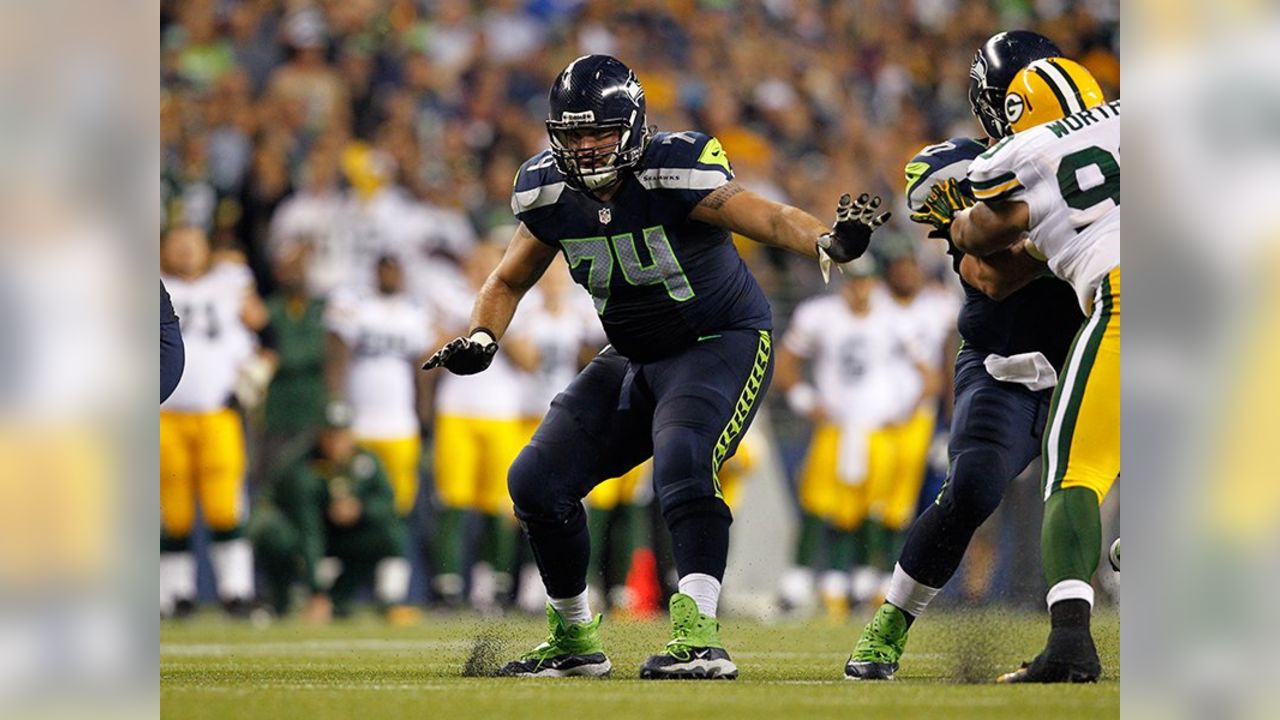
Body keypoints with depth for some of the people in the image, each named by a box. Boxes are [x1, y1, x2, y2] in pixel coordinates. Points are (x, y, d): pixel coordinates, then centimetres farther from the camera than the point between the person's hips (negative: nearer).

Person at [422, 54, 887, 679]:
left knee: (681, 463, -33)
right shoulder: (548, 193, -6)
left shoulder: (674, 172, -24)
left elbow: (764, 216, -39)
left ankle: (699, 637, -37)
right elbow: (510, 282, 10)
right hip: (634, 360, 7)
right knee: (537, 482, 2)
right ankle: (575, 639, 20)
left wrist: (828, 241, -59)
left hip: (722, 345, -7)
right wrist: (482, 337, -11)